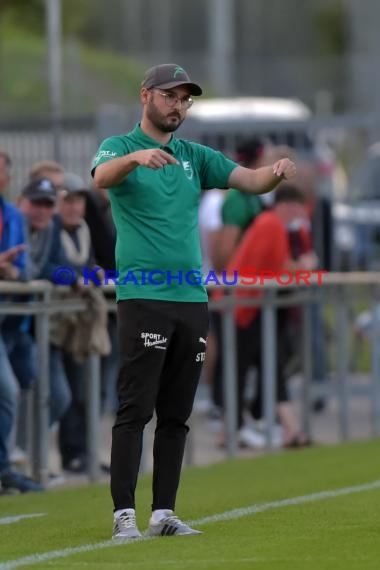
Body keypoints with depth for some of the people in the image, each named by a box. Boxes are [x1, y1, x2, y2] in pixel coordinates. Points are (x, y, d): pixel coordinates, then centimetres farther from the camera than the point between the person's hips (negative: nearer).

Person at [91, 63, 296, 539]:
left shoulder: (195, 157, 16)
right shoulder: (120, 146, 1)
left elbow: (251, 181, 7)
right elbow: (102, 177, -22)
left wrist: (277, 171, -17)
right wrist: (135, 157, -44)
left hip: (192, 298, 6)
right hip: (142, 297, -6)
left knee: (176, 414, 6)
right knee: (135, 410, -10)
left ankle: (163, 513, 9)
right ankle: (124, 514, -10)